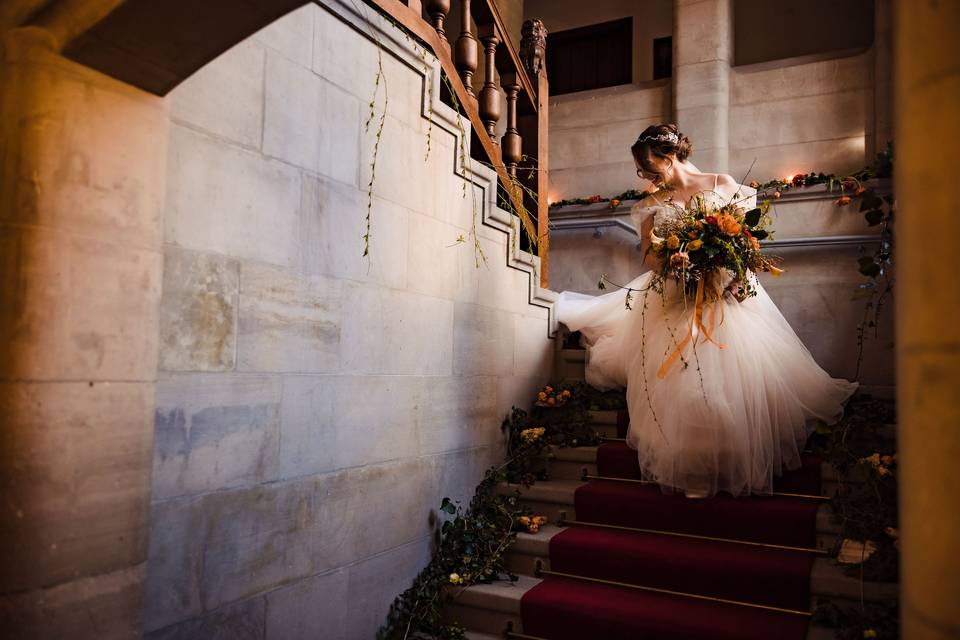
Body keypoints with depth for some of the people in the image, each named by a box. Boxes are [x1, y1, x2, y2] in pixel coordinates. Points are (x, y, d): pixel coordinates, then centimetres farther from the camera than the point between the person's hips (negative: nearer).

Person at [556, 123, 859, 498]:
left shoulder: (723, 185, 6)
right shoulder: (653, 204, 12)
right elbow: (648, 255, 5)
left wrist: (737, 274, -15)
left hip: (727, 295, -1)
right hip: (674, 300, 1)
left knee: (739, 377, -7)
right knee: (680, 385, -7)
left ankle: (740, 464, 11)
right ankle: (690, 470, 5)